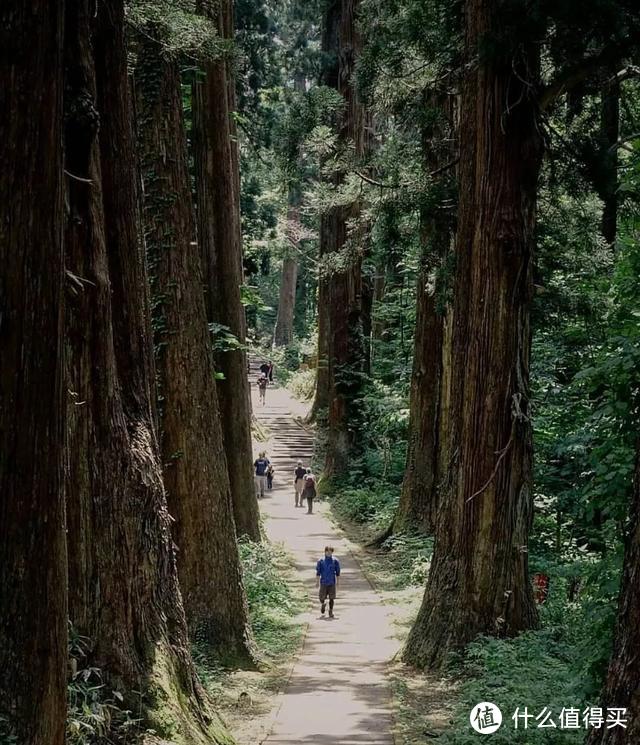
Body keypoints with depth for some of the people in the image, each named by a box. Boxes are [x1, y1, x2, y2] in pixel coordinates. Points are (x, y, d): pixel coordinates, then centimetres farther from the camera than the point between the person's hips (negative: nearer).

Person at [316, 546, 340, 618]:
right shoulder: (321, 561, -1)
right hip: (323, 582, 0)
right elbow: (318, 572, 3)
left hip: (332, 583, 0)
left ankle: (331, 612, 12)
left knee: (332, 598, -1)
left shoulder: (335, 561, 0)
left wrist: (337, 583, 4)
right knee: (322, 597, 2)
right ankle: (323, 604, 35)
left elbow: (338, 573, 6)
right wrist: (317, 582, -1)